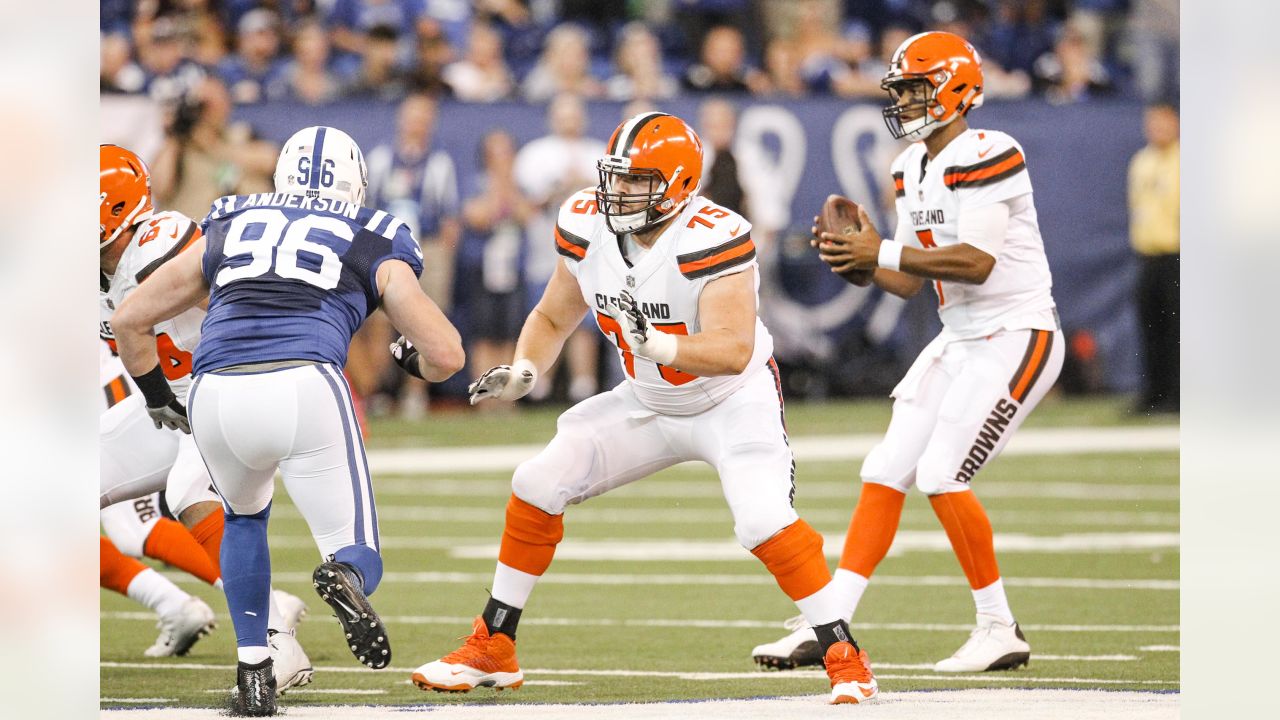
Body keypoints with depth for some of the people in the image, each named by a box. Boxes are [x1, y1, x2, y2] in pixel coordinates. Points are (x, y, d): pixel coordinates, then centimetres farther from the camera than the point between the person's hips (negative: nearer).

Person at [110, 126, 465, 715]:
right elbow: (446, 356, 14)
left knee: (244, 516, 34)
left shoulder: (227, 229, 27)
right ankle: (344, 577, -28)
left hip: (216, 398, 2)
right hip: (306, 390, -2)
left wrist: (158, 400, 45)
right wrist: (416, 360, 37)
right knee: (360, 562, 10)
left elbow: (129, 320, 30)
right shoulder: (372, 247, 21)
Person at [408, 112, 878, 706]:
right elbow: (553, 317, 4)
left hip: (734, 400, -6)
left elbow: (733, 351, -37)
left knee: (764, 521, -28)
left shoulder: (712, 239, -31)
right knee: (538, 488, -2)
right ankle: (491, 652, 10)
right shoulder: (588, 228, -11)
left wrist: (657, 345, -52)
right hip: (649, 405, 6)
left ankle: (845, 658, -15)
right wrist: (523, 372, -14)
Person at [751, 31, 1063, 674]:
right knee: (886, 472, 2)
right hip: (959, 340, 9)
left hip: (1018, 336, -9)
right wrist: (861, 266, -6)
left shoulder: (987, 156, -17)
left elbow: (977, 261, -26)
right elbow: (910, 282, 13)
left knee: (942, 474, -16)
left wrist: (883, 252, -23)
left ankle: (1000, 630, -3)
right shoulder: (911, 168, 11)